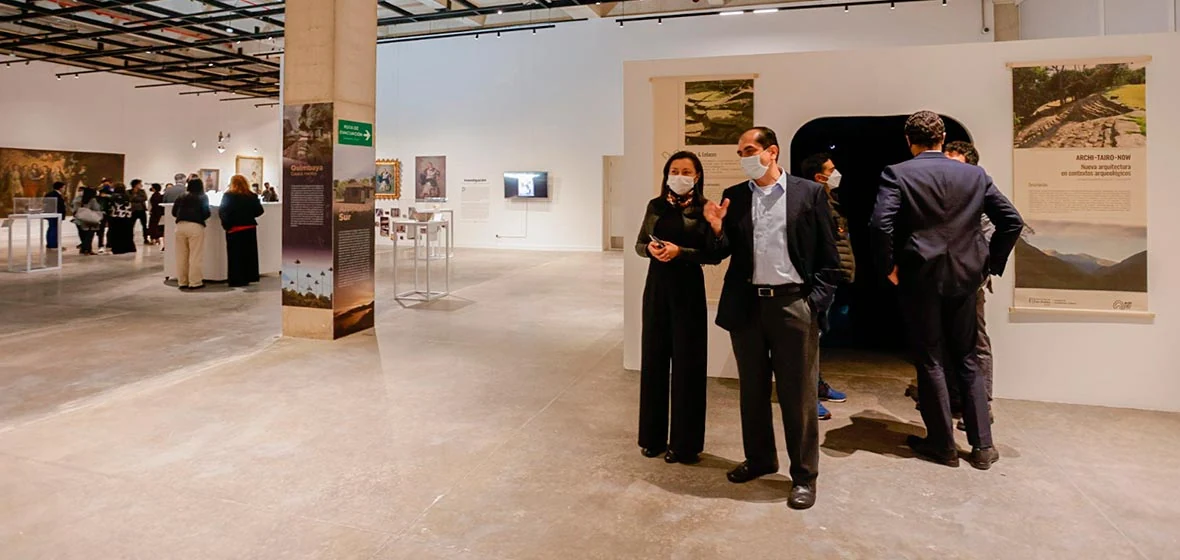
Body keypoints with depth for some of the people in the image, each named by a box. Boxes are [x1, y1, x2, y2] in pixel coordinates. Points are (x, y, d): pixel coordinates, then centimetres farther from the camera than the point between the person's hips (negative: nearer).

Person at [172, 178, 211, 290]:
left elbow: (174, 212, 13)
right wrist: (209, 214, 18)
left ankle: (182, 282, 14)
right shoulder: (203, 198, 7)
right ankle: (195, 282, -2)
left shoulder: (182, 197, 16)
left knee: (181, 256, 9)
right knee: (195, 256, -2)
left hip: (180, 226, 4)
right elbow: (206, 213, -4)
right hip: (195, 226, -4)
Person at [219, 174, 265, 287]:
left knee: (235, 255, 3)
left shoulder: (228, 196, -9)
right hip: (250, 228, 3)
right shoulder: (252, 196, 0)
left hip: (235, 229, -3)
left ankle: (237, 280, 4)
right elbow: (259, 211, 2)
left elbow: (222, 211, -11)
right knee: (249, 253, 11)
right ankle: (248, 277, 16)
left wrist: (226, 224, 5)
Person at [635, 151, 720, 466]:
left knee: (687, 363, 1)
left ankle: (684, 442, 12)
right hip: (656, 286, 4)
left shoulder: (704, 209, -4)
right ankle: (654, 436, 22)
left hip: (688, 289, -4)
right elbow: (639, 245, 11)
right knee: (654, 358, 8)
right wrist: (650, 248, -10)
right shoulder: (655, 206, 8)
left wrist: (680, 252, -21)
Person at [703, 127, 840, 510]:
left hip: (793, 304, -3)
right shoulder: (733, 197, 9)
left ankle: (804, 475, 17)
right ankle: (759, 459, 32)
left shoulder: (809, 192, 0)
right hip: (747, 304, 4)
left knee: (798, 395, 3)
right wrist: (717, 228, -12)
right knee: (752, 390, 15)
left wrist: (816, 302, -7)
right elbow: (723, 253, 7)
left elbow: (828, 255, 0)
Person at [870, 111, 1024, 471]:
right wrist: (990, 264, 12)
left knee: (931, 362, 7)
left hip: (919, 277, -3)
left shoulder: (897, 174, -7)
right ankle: (982, 445, 19)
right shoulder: (975, 175, 5)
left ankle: (942, 445, 17)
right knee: (966, 360, 15)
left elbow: (881, 224, -20)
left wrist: (888, 266, -6)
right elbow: (1012, 221, 4)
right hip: (964, 277, 4)